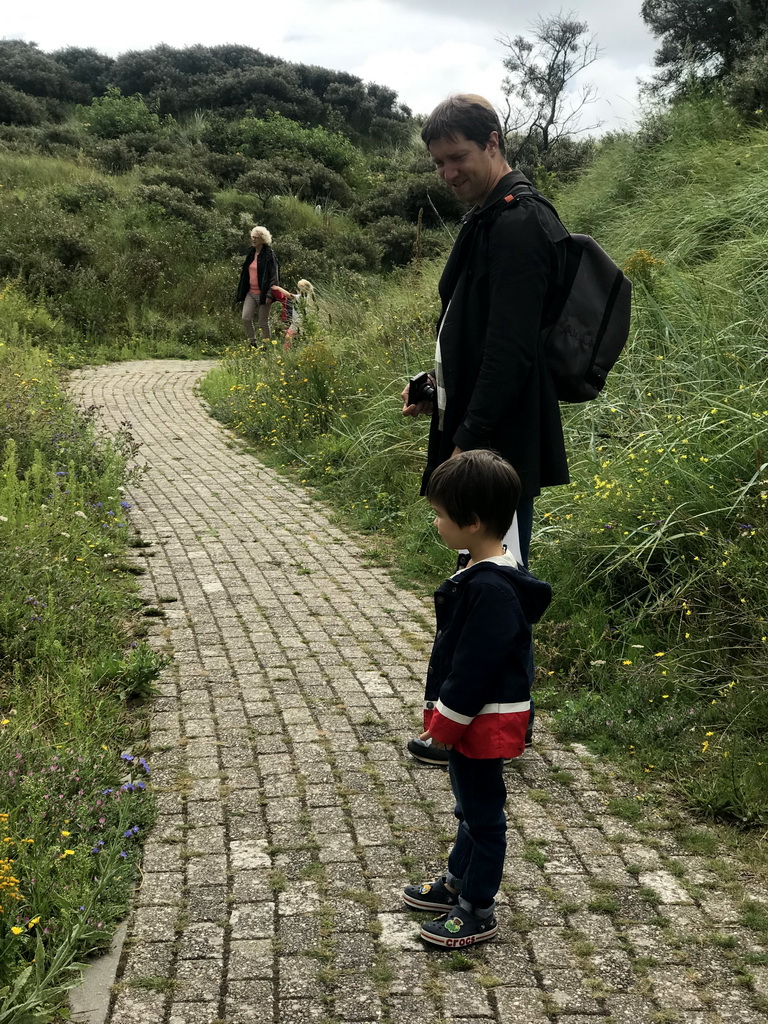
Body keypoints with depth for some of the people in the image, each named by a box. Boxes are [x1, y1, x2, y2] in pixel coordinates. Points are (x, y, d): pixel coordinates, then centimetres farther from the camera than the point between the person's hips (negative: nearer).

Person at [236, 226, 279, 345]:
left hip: (262, 294, -6)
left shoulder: (269, 256, -8)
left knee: (263, 322, 1)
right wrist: (240, 293, 17)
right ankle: (252, 343, 6)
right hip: (250, 293, 6)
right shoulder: (251, 254, 12)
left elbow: (274, 276, -12)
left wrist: (269, 294, -20)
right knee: (246, 318, -7)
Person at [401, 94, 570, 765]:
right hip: (481, 434, 11)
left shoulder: (518, 224, -16)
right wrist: (438, 392, 12)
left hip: (501, 441, -11)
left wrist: (472, 438, -24)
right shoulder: (491, 218, 17)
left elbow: (511, 345, -23)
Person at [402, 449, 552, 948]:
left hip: (483, 721, -10)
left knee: (483, 813, 6)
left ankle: (477, 912, 20)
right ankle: (458, 882, 41)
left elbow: (475, 664, -26)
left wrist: (447, 720, -17)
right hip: (467, 716, 10)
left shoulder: (491, 588, -28)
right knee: (471, 806, 24)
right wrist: (438, 708, 16)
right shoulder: (480, 572, 4)